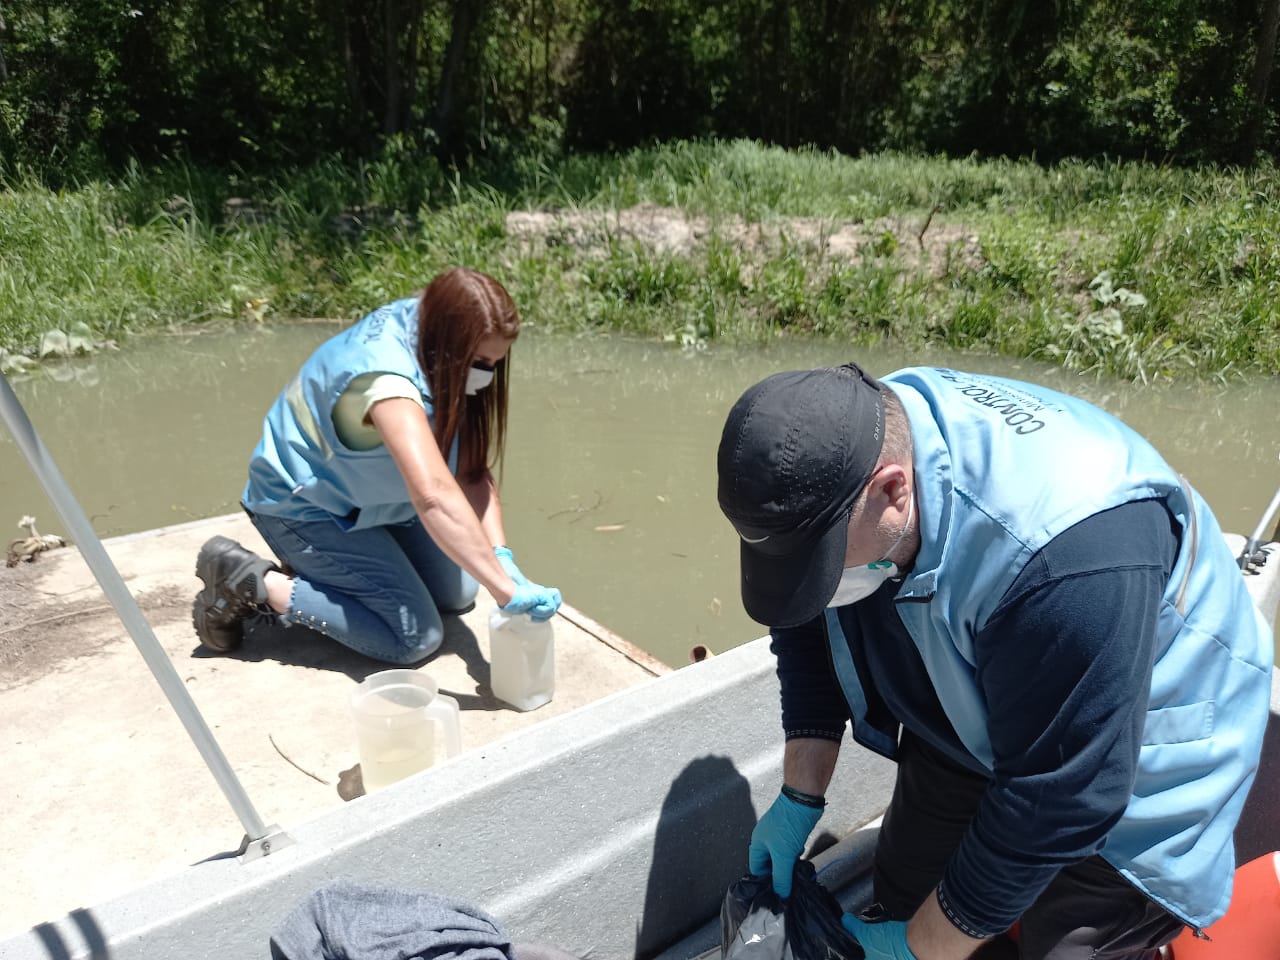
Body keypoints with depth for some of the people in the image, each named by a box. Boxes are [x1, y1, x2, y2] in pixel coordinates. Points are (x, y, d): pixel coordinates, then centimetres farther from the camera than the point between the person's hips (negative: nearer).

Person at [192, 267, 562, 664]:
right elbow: (434, 497, -49)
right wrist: (506, 590, -47)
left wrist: (500, 554, -27)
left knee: (457, 593, 8)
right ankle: (255, 583, -5)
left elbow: (472, 471, -15)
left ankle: (321, 567, 17)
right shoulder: (386, 378, -36)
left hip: (365, 494, 9)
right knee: (415, 638, -12)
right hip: (302, 506, -9)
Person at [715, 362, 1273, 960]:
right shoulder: (840, 446, -22)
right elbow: (807, 634, -6)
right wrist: (799, 797, -9)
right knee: (902, 901, 12)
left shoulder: (1066, 550, -42)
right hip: (969, 719, 5)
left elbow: (1054, 800, -31)